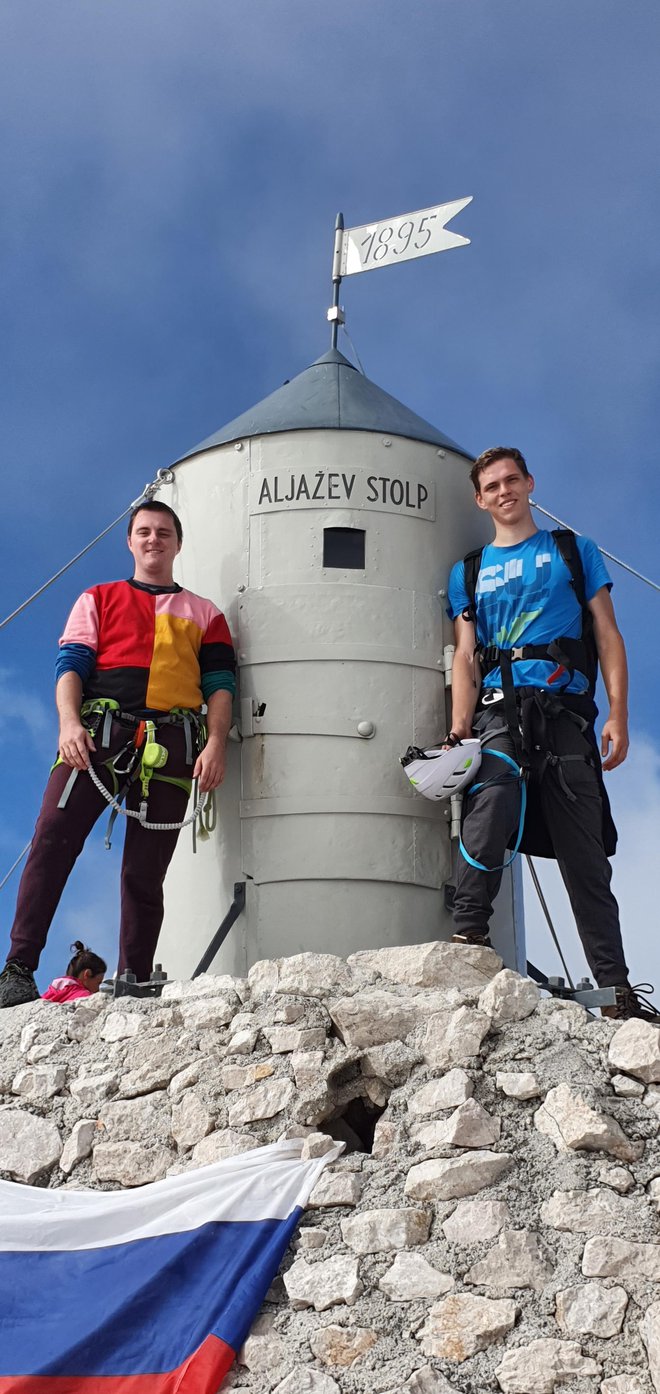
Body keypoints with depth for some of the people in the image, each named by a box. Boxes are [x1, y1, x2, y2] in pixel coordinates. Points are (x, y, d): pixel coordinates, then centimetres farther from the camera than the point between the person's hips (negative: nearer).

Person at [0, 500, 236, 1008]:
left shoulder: (205, 614, 23)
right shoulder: (99, 600, 22)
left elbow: (220, 684, 13)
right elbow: (71, 665, 9)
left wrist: (215, 745, -5)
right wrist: (69, 722, -11)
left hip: (171, 746, 1)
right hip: (98, 733, -1)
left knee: (145, 872, -2)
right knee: (53, 840, -18)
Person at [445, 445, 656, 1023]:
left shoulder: (574, 551, 18)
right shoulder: (468, 572, 21)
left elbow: (608, 635, 11)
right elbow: (466, 656, 13)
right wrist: (459, 731, -3)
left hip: (567, 711, 0)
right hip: (500, 709, 0)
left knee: (586, 854, -2)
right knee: (491, 803, -30)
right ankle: (467, 939, -31)